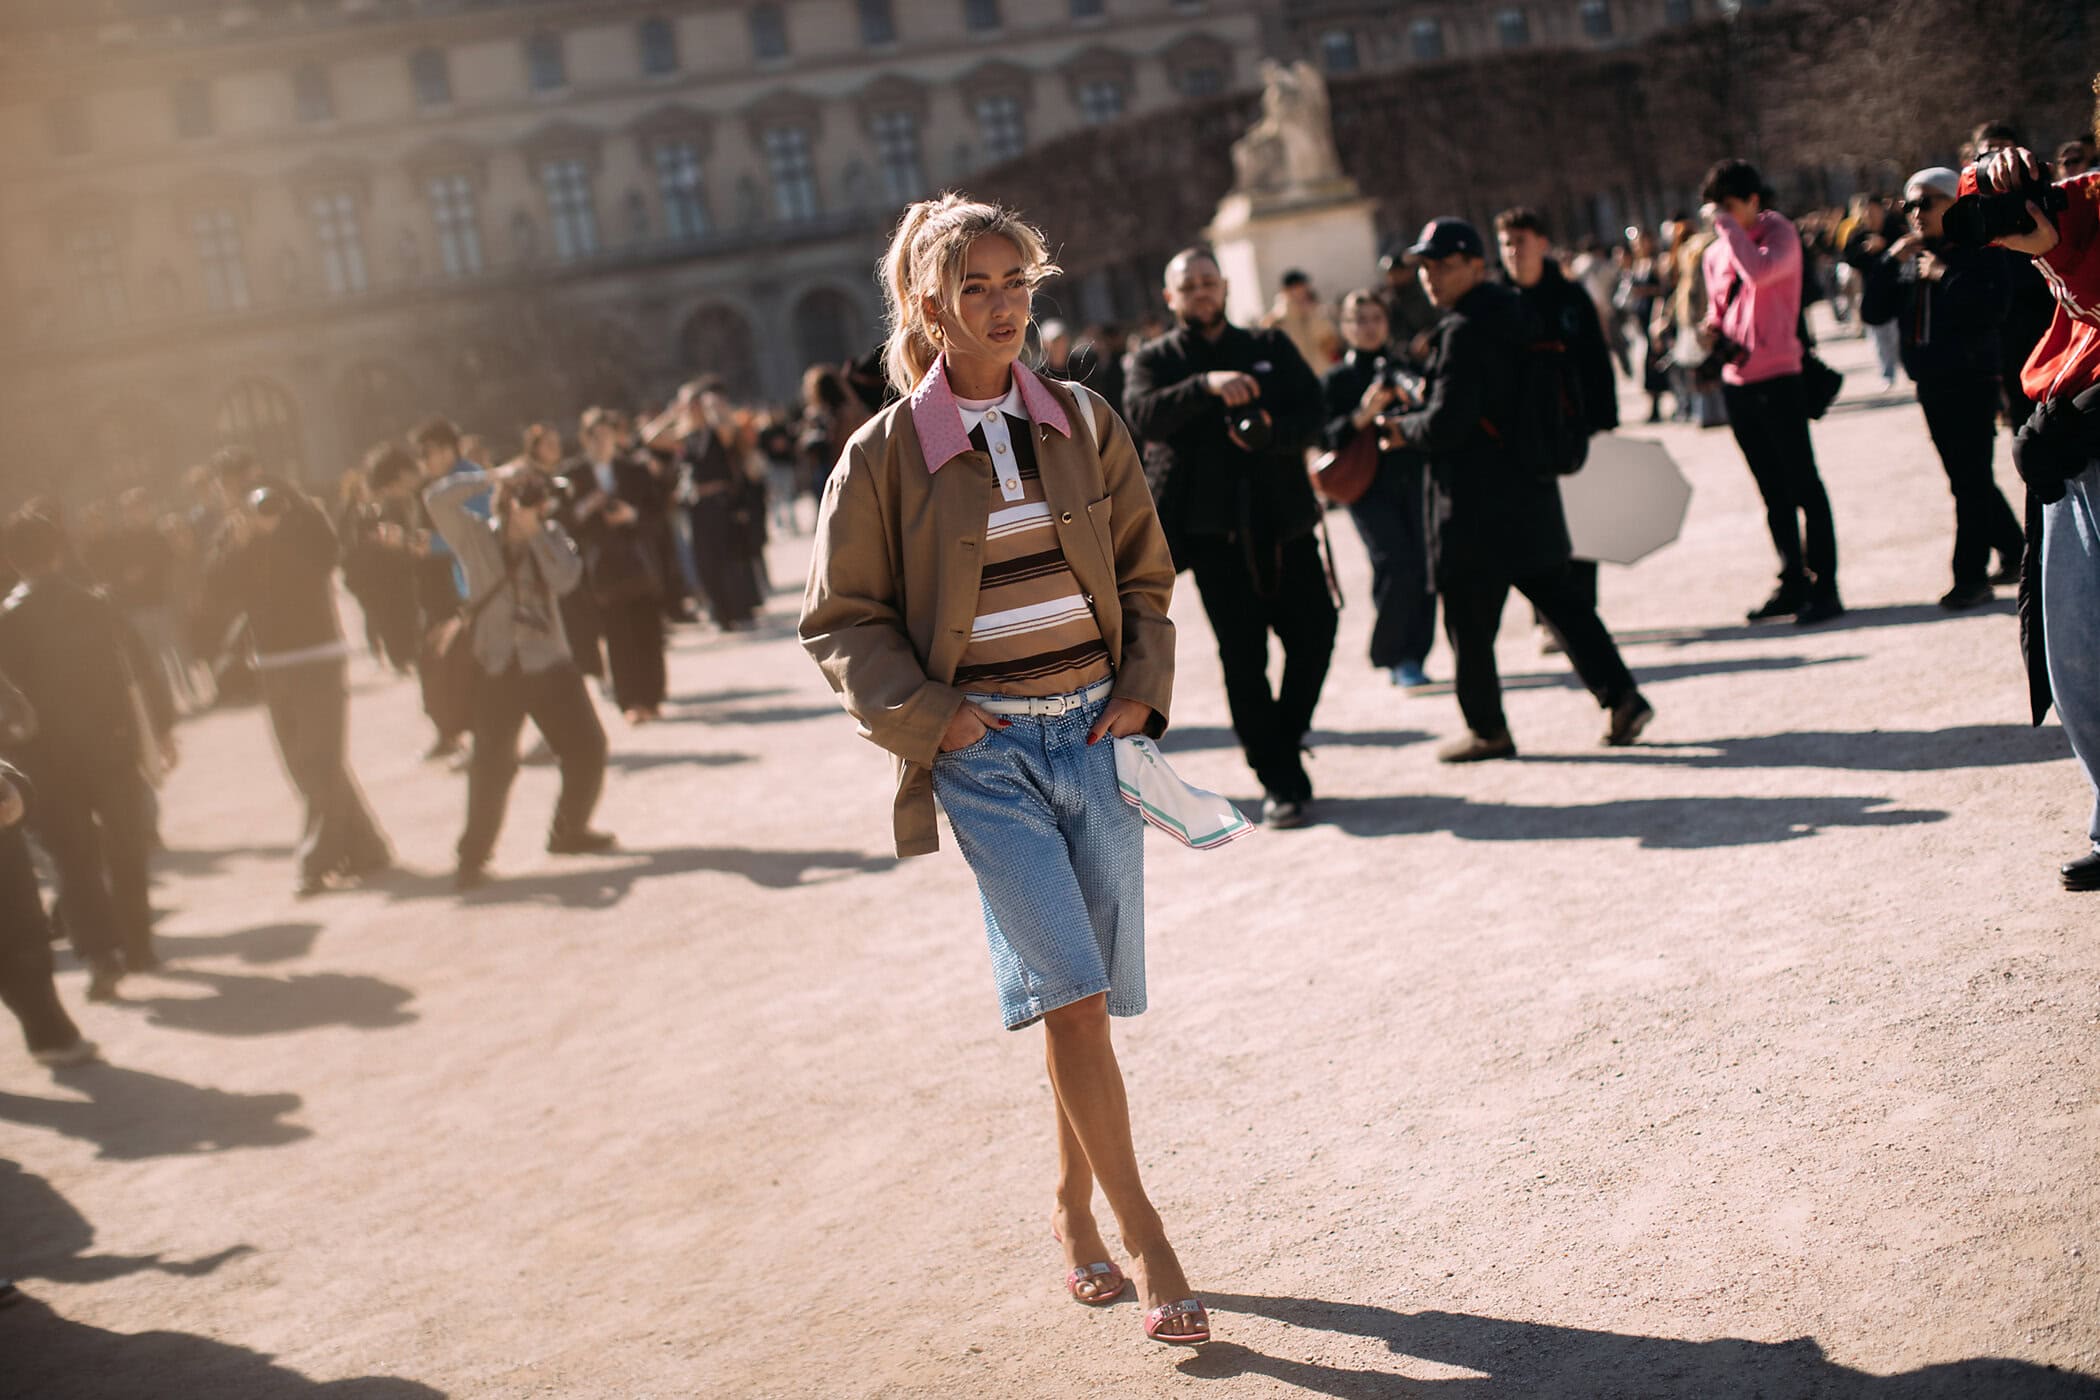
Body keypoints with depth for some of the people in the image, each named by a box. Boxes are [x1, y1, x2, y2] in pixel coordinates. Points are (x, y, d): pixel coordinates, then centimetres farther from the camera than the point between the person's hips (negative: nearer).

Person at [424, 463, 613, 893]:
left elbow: (566, 577, -13)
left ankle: (569, 831, 26)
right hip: (497, 668, -3)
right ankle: (473, 856, 1)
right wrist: (491, 478, -14)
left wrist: (536, 531, -12)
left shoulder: (549, 537, 6)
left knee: (587, 747, 5)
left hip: (550, 663, 3)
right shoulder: (476, 537, -1)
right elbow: (437, 499, -17)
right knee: (493, 763, -10)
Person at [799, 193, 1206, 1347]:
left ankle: (1072, 1208, 28)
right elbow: (842, 622, 1)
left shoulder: (1084, 426, 7)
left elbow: (1146, 574, 15)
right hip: (984, 752, -4)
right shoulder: (885, 455, -4)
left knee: (1087, 995, 9)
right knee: (1072, 991, -12)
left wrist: (1143, 687, 1)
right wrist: (928, 717, -9)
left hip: (1095, 735, 4)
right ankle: (1143, 1239, -3)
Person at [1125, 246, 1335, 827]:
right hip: (1213, 530, -2)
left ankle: (1285, 741, 24)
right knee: (1243, 657, -5)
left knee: (1314, 633, -2)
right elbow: (1143, 413, -12)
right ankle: (1280, 782, 3)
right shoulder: (1152, 360, 10)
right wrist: (1207, 385, -27)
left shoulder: (1271, 348, 15)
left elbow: (1312, 416, 3)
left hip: (1283, 522, 2)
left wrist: (1271, 432, -18)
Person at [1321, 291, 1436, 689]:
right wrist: (1362, 416, -20)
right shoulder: (1335, 381, 6)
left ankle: (1414, 657, 8)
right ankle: (1392, 656, -1)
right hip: (1369, 487, -3)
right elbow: (1326, 439, -5)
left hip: (1414, 477, 3)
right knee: (1396, 564, -16)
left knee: (1425, 566, -4)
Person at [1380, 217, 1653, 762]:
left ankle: (1486, 729, 12)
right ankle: (1621, 696, 10)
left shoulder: (1462, 333, -17)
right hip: (1530, 488, 9)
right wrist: (1420, 408, 15)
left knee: (1468, 615, 3)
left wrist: (1402, 428, -3)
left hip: (1478, 502, -9)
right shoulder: (1512, 315, 11)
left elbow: (1448, 424, -21)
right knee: (1559, 597, 14)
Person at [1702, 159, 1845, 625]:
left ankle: (1824, 587, -3)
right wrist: (1711, 332, 3)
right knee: (1772, 491, 11)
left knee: (1802, 485, -5)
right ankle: (1793, 584, 18)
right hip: (1735, 380, 7)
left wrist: (1728, 226, -16)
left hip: (1777, 376, -7)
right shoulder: (1715, 253, 14)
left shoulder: (1779, 233, -4)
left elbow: (1759, 272, -25)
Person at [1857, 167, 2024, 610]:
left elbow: (1994, 307, -20)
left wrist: (1945, 277, -17)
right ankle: (2014, 550, 29)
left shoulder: (1980, 252, -5)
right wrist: (1891, 261, -7)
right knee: (1968, 478, 14)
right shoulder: (1909, 257, 12)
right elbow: (1872, 312, 3)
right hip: (1930, 382, 7)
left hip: (1972, 379, -7)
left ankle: (1971, 575, -5)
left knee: (1970, 479, -8)